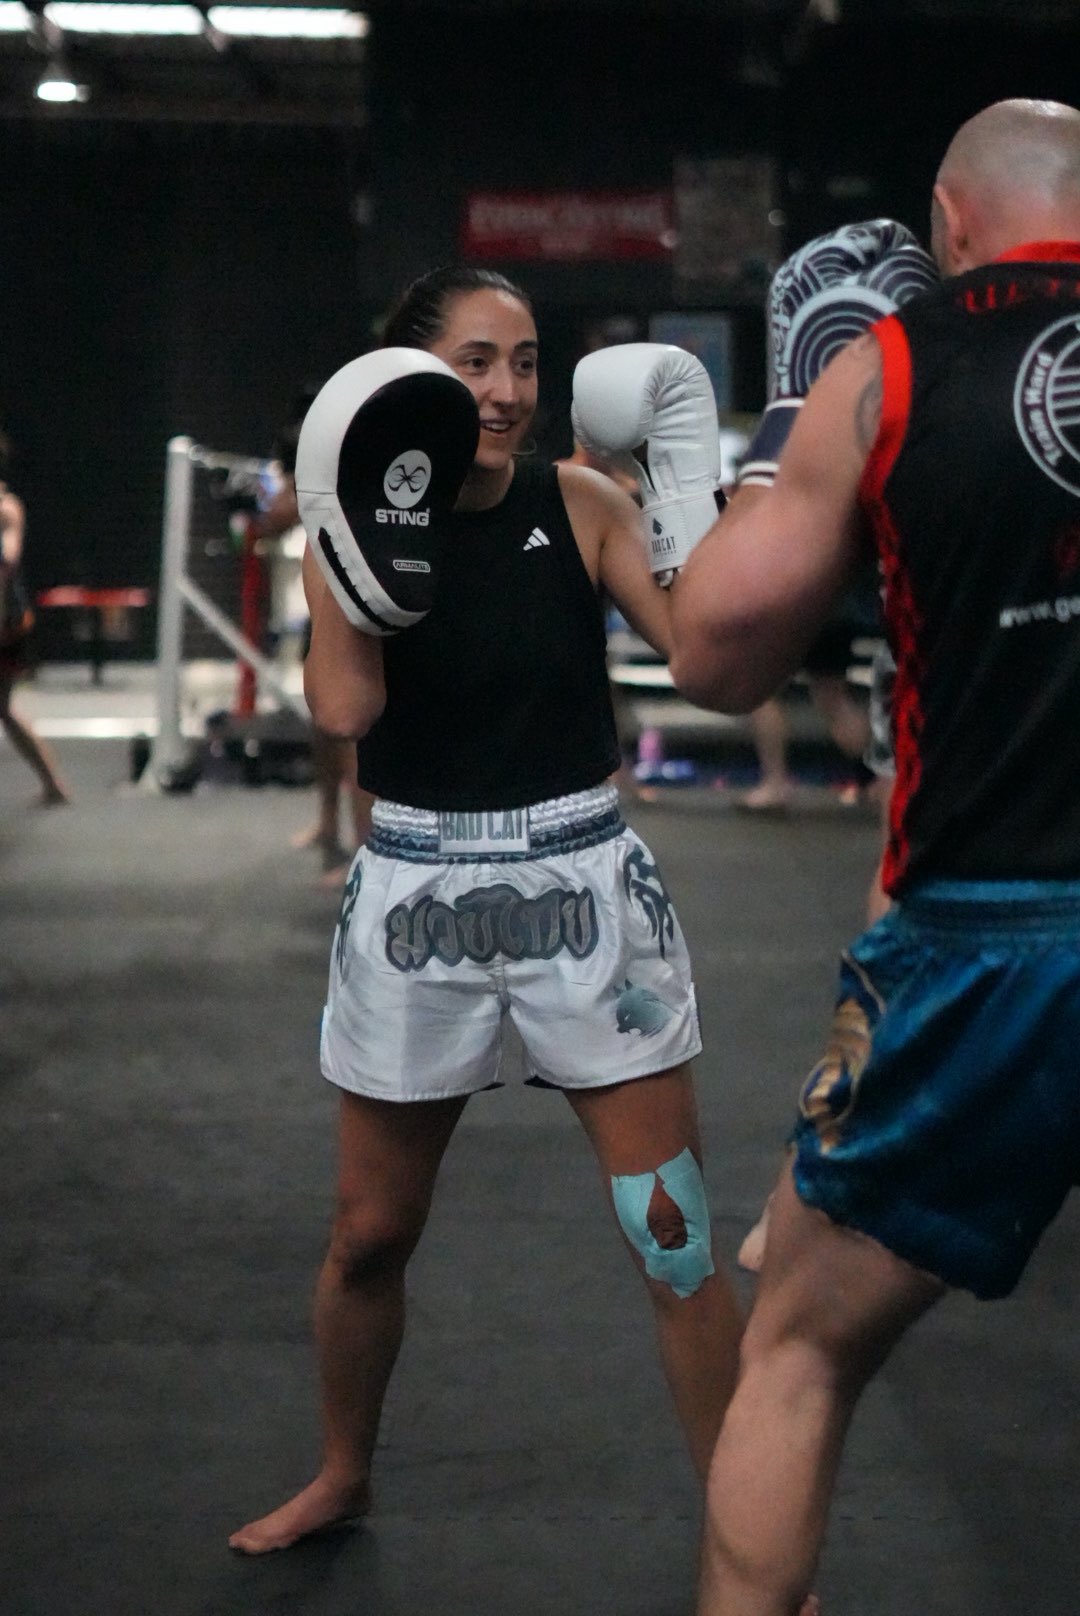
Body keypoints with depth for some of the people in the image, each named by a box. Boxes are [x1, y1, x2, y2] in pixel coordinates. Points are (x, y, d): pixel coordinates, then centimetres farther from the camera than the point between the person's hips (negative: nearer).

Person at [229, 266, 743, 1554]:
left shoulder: (580, 506, -4)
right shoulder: (354, 521, -3)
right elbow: (343, 710, -20)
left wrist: (706, 482, -24)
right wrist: (362, 531, -21)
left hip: (582, 884, -1)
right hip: (419, 894, 1)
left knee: (674, 1235, -2)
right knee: (370, 1234, 14)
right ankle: (341, 1479, 40)